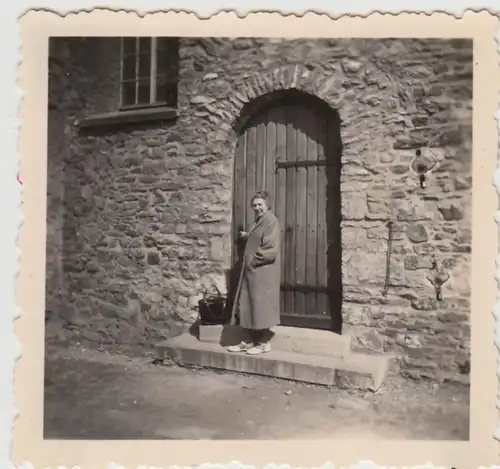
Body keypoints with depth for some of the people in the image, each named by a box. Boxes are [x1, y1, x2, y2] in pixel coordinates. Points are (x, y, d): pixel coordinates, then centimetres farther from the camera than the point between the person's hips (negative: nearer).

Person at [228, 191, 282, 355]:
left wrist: (255, 260, -15)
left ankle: (264, 343, 11)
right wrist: (247, 236, 22)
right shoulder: (258, 222, 16)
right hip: (251, 271, 9)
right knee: (246, 306, 11)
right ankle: (248, 341, 19)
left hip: (263, 273, -9)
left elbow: (273, 250, -21)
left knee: (261, 307, -1)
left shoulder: (271, 221, -13)